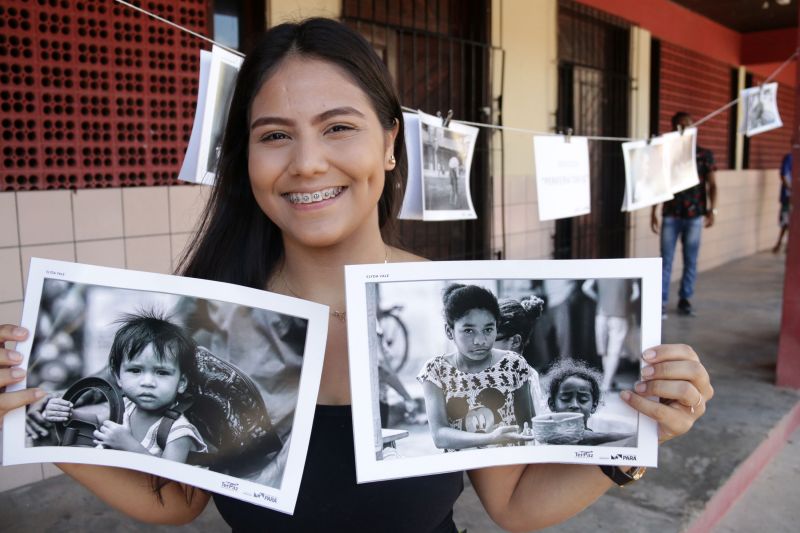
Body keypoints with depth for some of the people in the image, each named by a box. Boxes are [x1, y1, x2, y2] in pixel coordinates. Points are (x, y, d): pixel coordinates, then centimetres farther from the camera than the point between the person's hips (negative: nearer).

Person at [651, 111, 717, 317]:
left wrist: (712, 209, -6)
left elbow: (711, 185, 6)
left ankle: (685, 300, 17)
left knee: (691, 261, 6)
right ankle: (661, 301, 2)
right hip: (670, 215, -1)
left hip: (694, 215, 1)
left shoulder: (704, 155, 5)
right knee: (666, 259, -2)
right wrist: (653, 212, 3)